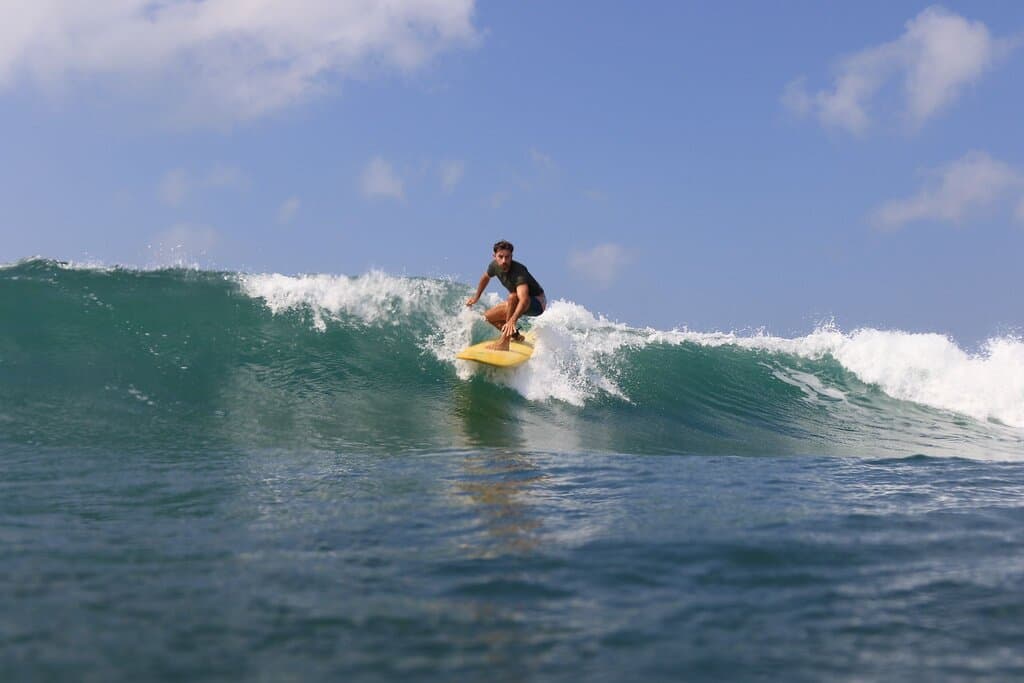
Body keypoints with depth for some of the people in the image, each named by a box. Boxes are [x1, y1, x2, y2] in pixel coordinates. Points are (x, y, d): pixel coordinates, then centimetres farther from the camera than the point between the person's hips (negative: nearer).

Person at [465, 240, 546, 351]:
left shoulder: (519, 271, -34)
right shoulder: (495, 266, -12)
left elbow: (524, 299, -50)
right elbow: (486, 277, 16)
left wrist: (513, 320, -63)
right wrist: (476, 296, 18)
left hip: (537, 303, -8)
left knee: (513, 297, -38)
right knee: (489, 316, 2)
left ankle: (504, 342, -37)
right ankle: (515, 335, 20)